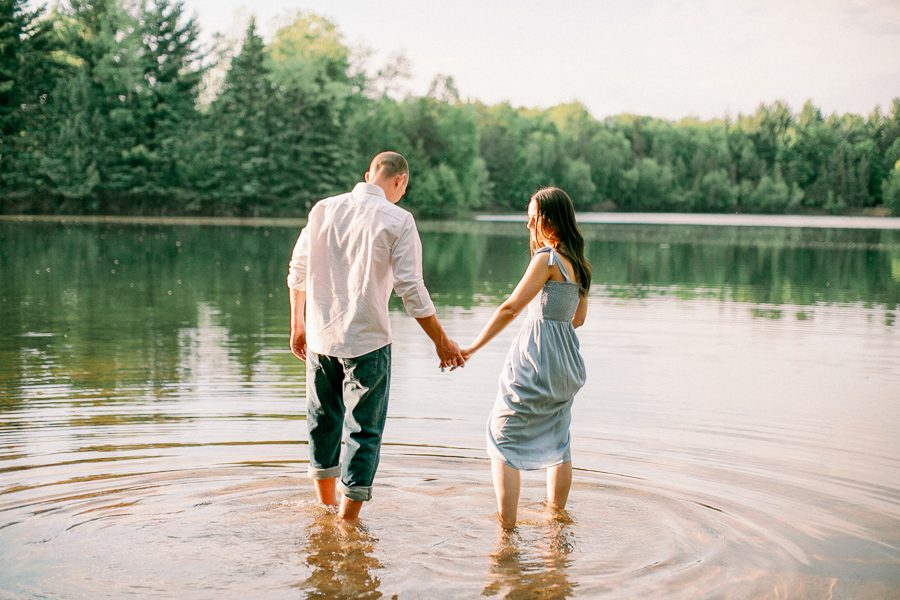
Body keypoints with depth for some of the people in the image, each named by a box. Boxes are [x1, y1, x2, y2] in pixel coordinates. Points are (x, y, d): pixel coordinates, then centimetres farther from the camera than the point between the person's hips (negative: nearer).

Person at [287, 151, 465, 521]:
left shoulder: (323, 209, 5)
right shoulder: (397, 220, -8)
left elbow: (298, 273, 10)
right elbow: (412, 291, -10)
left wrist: (298, 326, 22)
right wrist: (442, 343, -1)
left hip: (320, 337, 5)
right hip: (366, 340, -5)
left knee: (324, 422, 20)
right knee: (363, 430, 6)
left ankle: (326, 506, 35)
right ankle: (348, 523, 8)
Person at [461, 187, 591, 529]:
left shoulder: (547, 258, -13)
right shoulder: (579, 263, 11)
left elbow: (511, 308, -16)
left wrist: (473, 347, -12)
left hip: (536, 358, -8)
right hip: (566, 361, 9)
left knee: (503, 439, -1)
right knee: (557, 440, 21)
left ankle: (507, 526, -6)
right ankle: (557, 514, 33)